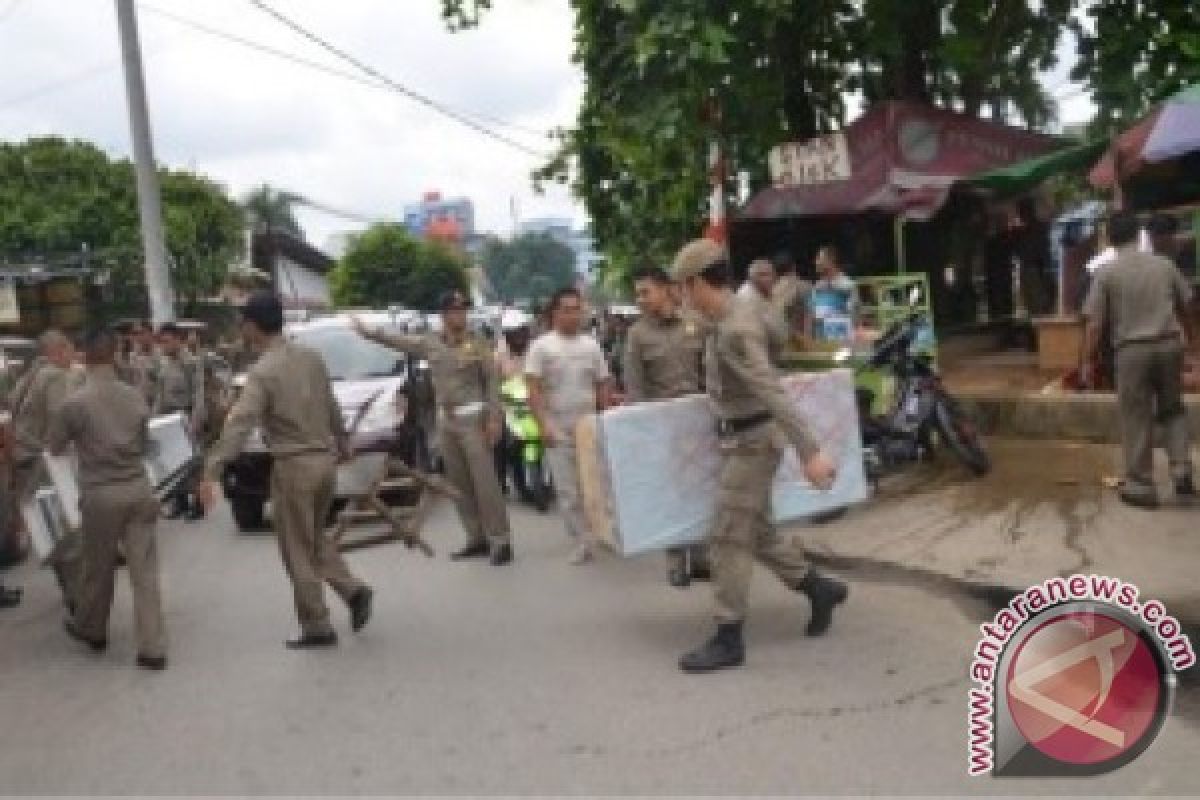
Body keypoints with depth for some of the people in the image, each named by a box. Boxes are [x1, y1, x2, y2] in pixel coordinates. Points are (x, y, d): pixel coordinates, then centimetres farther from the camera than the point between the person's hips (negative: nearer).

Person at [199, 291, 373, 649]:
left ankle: (316, 628, 10)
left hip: (294, 466, -7)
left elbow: (239, 425, -24)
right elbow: (332, 409, 14)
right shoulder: (310, 357, 6)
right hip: (324, 459, 7)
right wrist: (343, 446, 27)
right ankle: (353, 589, 7)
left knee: (299, 552, 5)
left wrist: (212, 471, -28)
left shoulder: (262, 372, -15)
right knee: (314, 538, 23)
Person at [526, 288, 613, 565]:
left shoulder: (591, 345, 6)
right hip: (558, 428, -2)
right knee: (568, 489, 2)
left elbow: (603, 386, 10)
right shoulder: (541, 346, -4)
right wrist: (544, 424, -19)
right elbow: (534, 390, -9)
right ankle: (582, 541, 10)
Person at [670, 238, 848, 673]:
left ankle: (728, 640, 2)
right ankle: (820, 589, 30)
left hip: (752, 441, -10)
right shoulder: (730, 319, 7)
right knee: (756, 530, 17)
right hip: (740, 438, 10)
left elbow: (773, 394, -31)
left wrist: (810, 452, -34)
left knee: (728, 538, -5)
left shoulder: (735, 330, -24)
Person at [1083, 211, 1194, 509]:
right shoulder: (1164, 264, 5)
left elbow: (1095, 323, -8)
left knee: (1137, 419, 4)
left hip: (1133, 349, -3)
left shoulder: (1107, 272, -5)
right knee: (1173, 409, 21)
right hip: (1168, 344, 3)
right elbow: (1185, 305, 12)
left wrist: (1089, 362, -1)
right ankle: (1182, 471, 9)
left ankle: (1141, 486, 9)